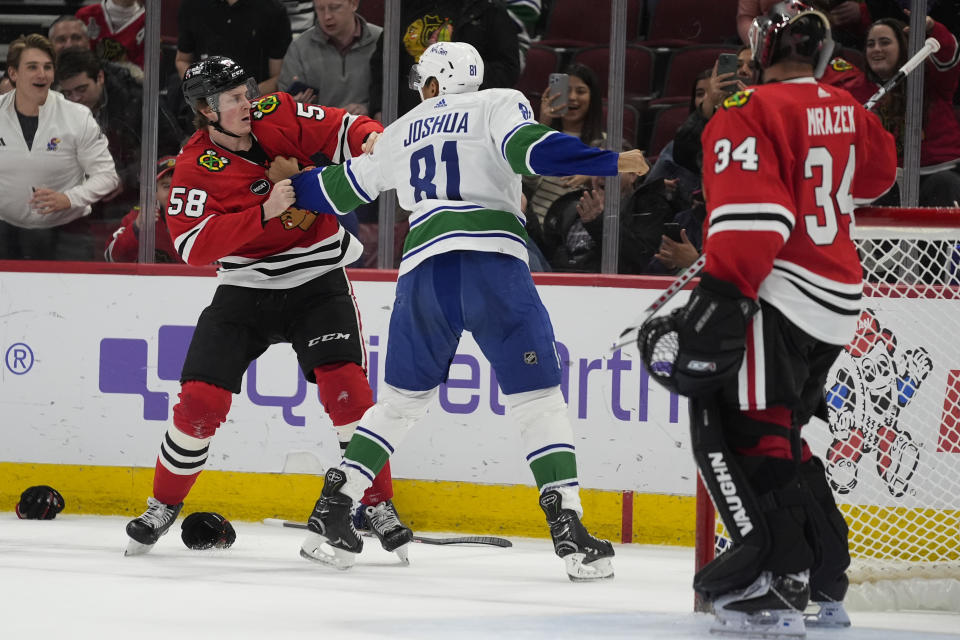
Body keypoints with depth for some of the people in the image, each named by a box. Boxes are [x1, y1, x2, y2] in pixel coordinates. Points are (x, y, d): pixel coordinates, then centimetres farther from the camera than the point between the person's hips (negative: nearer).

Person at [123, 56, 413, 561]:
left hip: (318, 282, 0)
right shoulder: (195, 168, -12)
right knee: (201, 398, -6)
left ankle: (378, 505, -5)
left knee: (345, 384, -17)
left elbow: (343, 130, -1)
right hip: (246, 288, 0)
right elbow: (193, 247, -22)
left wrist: (371, 140, -25)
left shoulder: (279, 116, -6)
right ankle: (164, 504, 15)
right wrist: (264, 213, -31)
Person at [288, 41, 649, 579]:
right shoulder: (499, 104, 12)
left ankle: (330, 515, 13)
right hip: (492, 260, -4)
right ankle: (570, 530, -10)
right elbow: (527, 148, -9)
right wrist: (608, 163, -13)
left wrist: (289, 187, 52)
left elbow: (342, 189, 34)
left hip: (424, 269, 4)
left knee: (403, 398, 19)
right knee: (538, 397, 1)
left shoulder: (402, 132, 25)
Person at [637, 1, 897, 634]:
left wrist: (719, 300, -26)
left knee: (735, 433, -9)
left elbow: (751, 214, -23)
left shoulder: (752, 114, -13)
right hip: (837, 302, 9)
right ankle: (825, 585, 21)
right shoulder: (849, 113, 12)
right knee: (780, 434, 19)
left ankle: (776, 586, -20)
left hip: (777, 296, -9)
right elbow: (876, 176, 32)